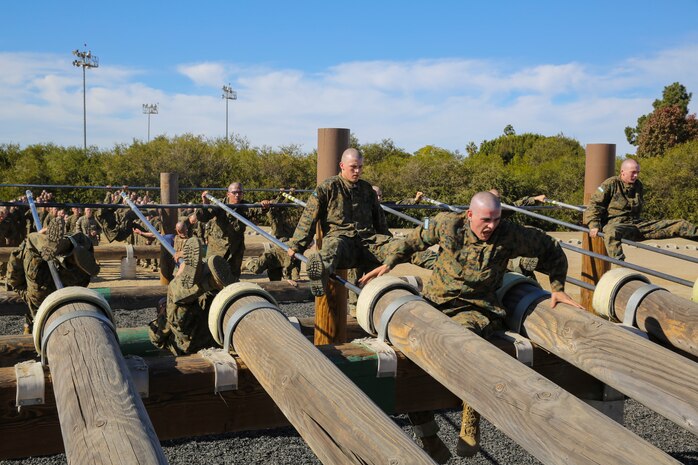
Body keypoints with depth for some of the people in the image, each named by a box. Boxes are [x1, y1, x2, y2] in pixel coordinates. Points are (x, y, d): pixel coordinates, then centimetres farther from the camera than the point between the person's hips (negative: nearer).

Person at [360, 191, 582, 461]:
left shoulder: (509, 235, -5)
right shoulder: (447, 225, -1)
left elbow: (551, 249, 10)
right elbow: (413, 240, 16)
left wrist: (557, 288, 9)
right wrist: (389, 263, 7)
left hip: (476, 309, -3)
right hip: (434, 304, 3)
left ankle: (470, 430, -19)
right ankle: (430, 442, 0)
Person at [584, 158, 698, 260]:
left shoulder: (638, 186, 17)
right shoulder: (610, 184, -3)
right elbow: (594, 204, -7)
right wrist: (594, 225, -19)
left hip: (637, 224, 7)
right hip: (616, 223, -6)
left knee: (678, 225, -4)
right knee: (611, 231, -48)